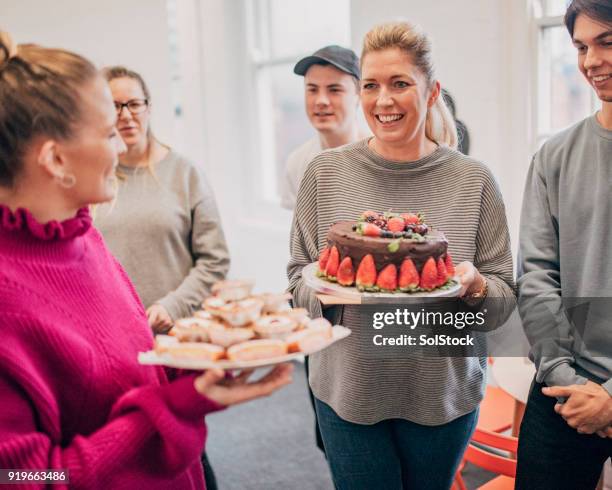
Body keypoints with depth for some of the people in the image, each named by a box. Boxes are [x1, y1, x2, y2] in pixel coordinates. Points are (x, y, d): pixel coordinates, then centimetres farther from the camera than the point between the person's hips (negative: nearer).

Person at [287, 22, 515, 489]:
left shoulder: (474, 180, -5)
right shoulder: (326, 172, -4)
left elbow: (505, 296, 0)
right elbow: (298, 280, 1)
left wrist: (474, 285, -21)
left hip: (444, 394, 1)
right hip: (348, 392, 0)